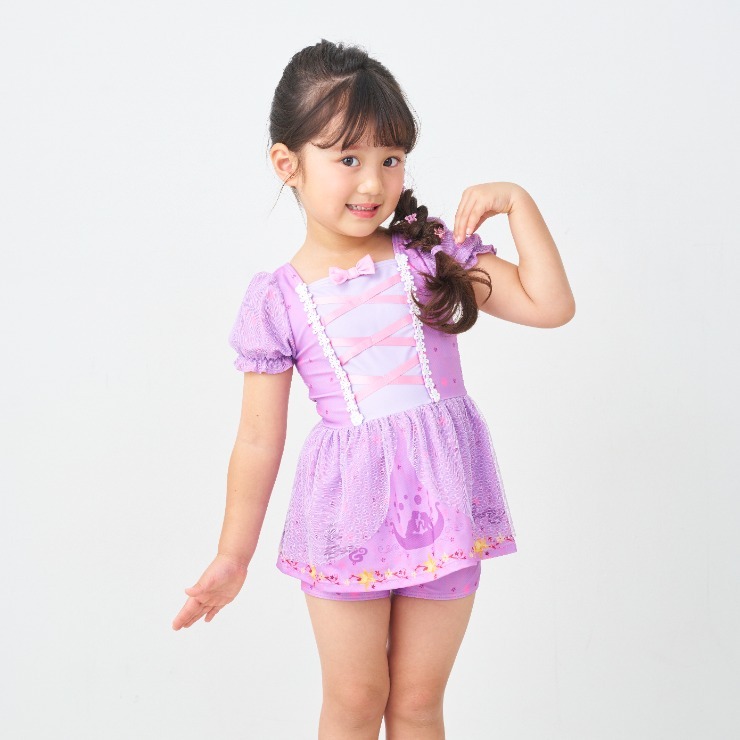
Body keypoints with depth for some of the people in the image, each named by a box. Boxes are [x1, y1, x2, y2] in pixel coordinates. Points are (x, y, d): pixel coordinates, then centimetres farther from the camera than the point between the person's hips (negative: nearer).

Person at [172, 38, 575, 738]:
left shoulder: (433, 253, 0)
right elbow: (259, 439, 0)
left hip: (442, 503, 2)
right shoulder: (277, 300, -5)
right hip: (347, 514, -1)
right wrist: (233, 557, 5)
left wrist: (517, 202, -8)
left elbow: (549, 305, -2)